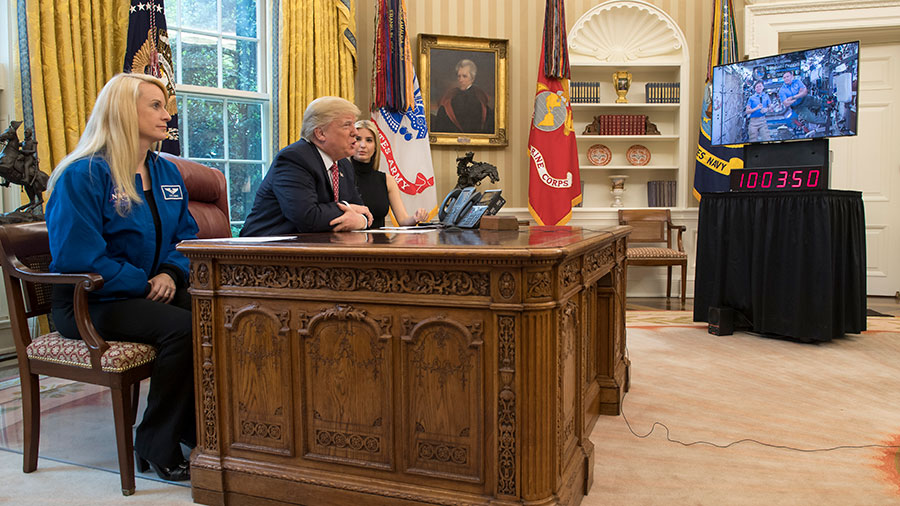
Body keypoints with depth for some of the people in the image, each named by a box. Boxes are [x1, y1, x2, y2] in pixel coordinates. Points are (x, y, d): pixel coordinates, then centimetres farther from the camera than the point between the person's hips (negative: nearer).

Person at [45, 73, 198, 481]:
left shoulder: (167, 172, 13)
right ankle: (156, 445, -14)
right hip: (90, 304, -6)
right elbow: (77, 256, -16)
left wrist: (171, 273, -5)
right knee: (181, 327, -32)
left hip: (153, 292, 6)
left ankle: (198, 428, -7)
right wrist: (144, 286, -17)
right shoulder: (83, 175, -9)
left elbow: (185, 235, 16)